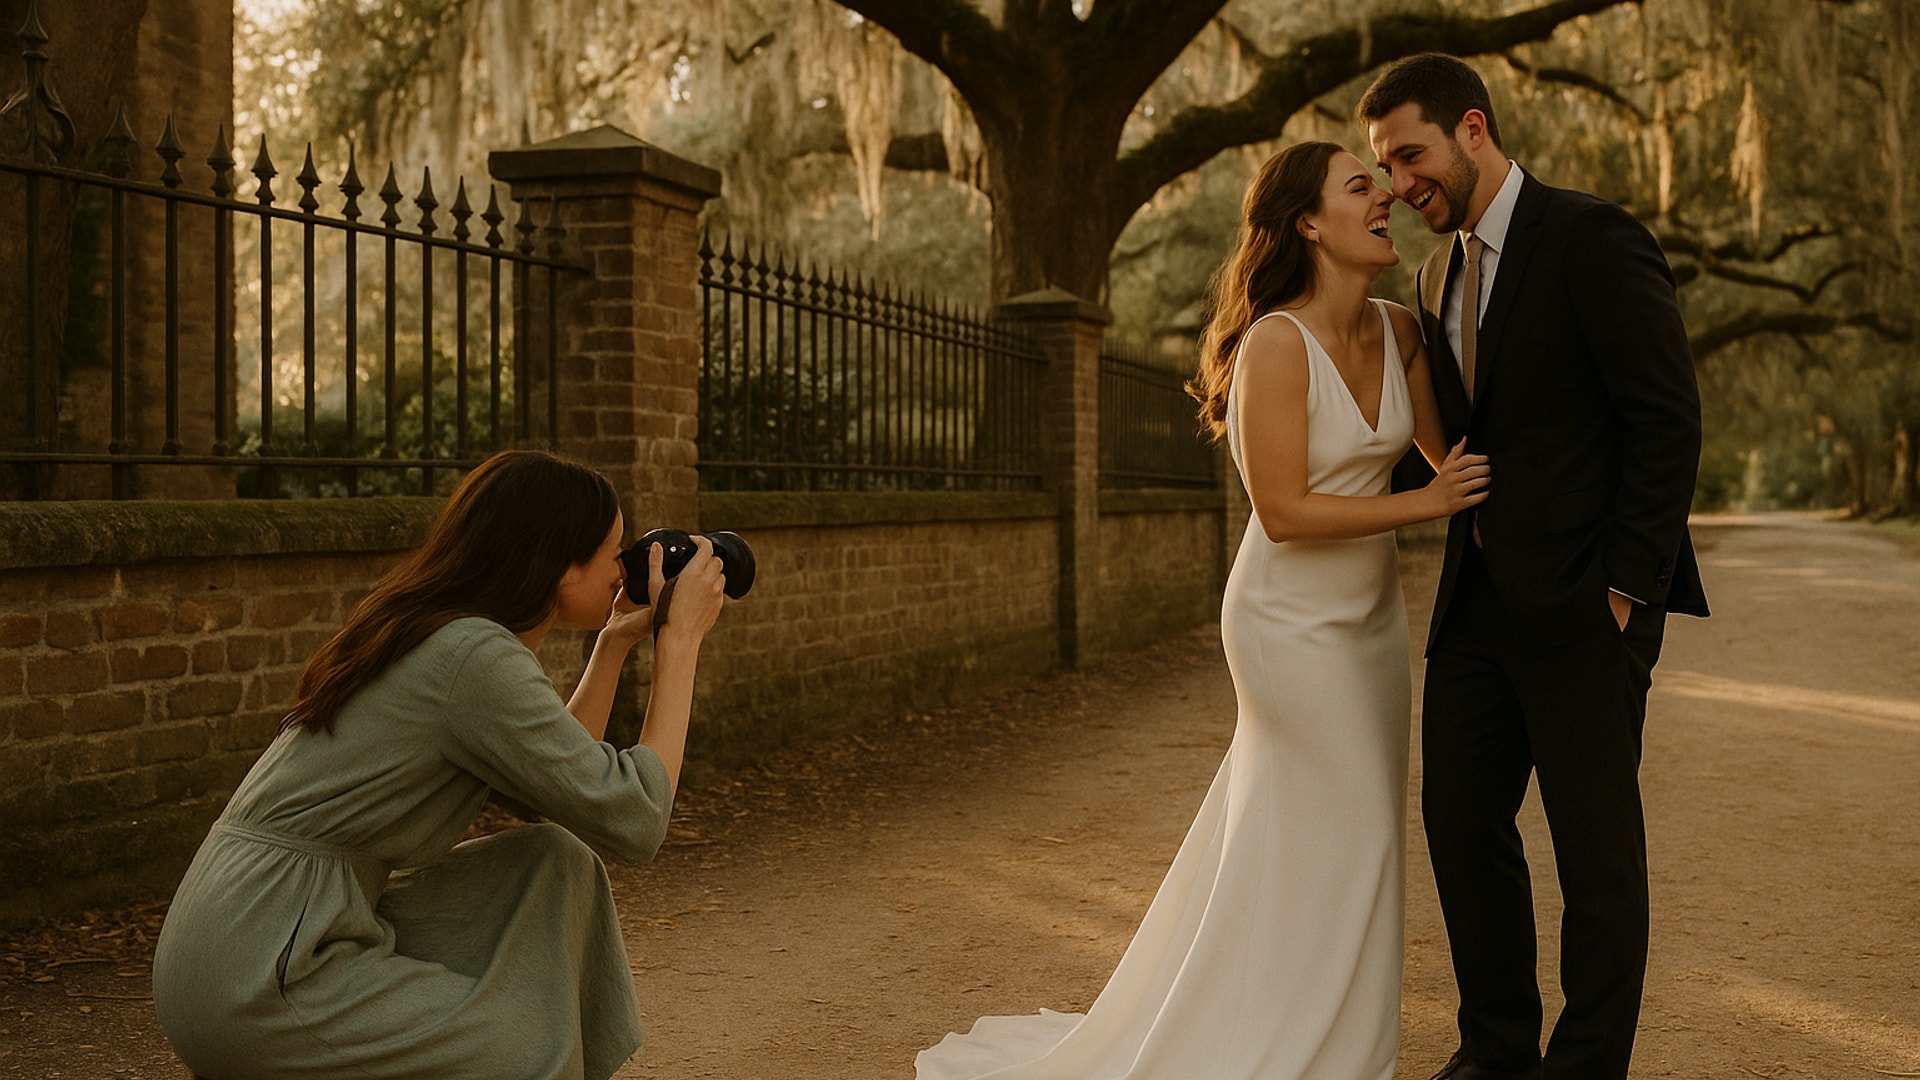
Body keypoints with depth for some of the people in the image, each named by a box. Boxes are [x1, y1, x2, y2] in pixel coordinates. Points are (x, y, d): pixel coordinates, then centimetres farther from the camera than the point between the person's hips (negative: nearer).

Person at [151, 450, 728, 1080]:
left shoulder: (430, 632, 10)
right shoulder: (474, 656, -18)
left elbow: (569, 778, 20)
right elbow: (634, 821, -16)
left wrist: (615, 644, 17)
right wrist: (681, 637, -9)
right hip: (257, 988, -9)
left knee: (553, 867, 8)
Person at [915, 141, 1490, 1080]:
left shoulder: (1399, 332, -1)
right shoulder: (1277, 344, -22)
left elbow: (1447, 447, 7)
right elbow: (1285, 512, -23)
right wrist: (1426, 503, -19)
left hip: (1372, 610, 7)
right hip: (1294, 619, -7)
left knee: (1356, 830, 16)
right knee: (1334, 834, 0)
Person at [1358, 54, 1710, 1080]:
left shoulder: (1592, 237, -10)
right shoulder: (1442, 273, 14)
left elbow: (1668, 418, -14)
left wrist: (1627, 590, -16)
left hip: (1584, 601, -8)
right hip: (1481, 597, 8)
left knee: (1595, 846, 2)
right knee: (1460, 819, 11)